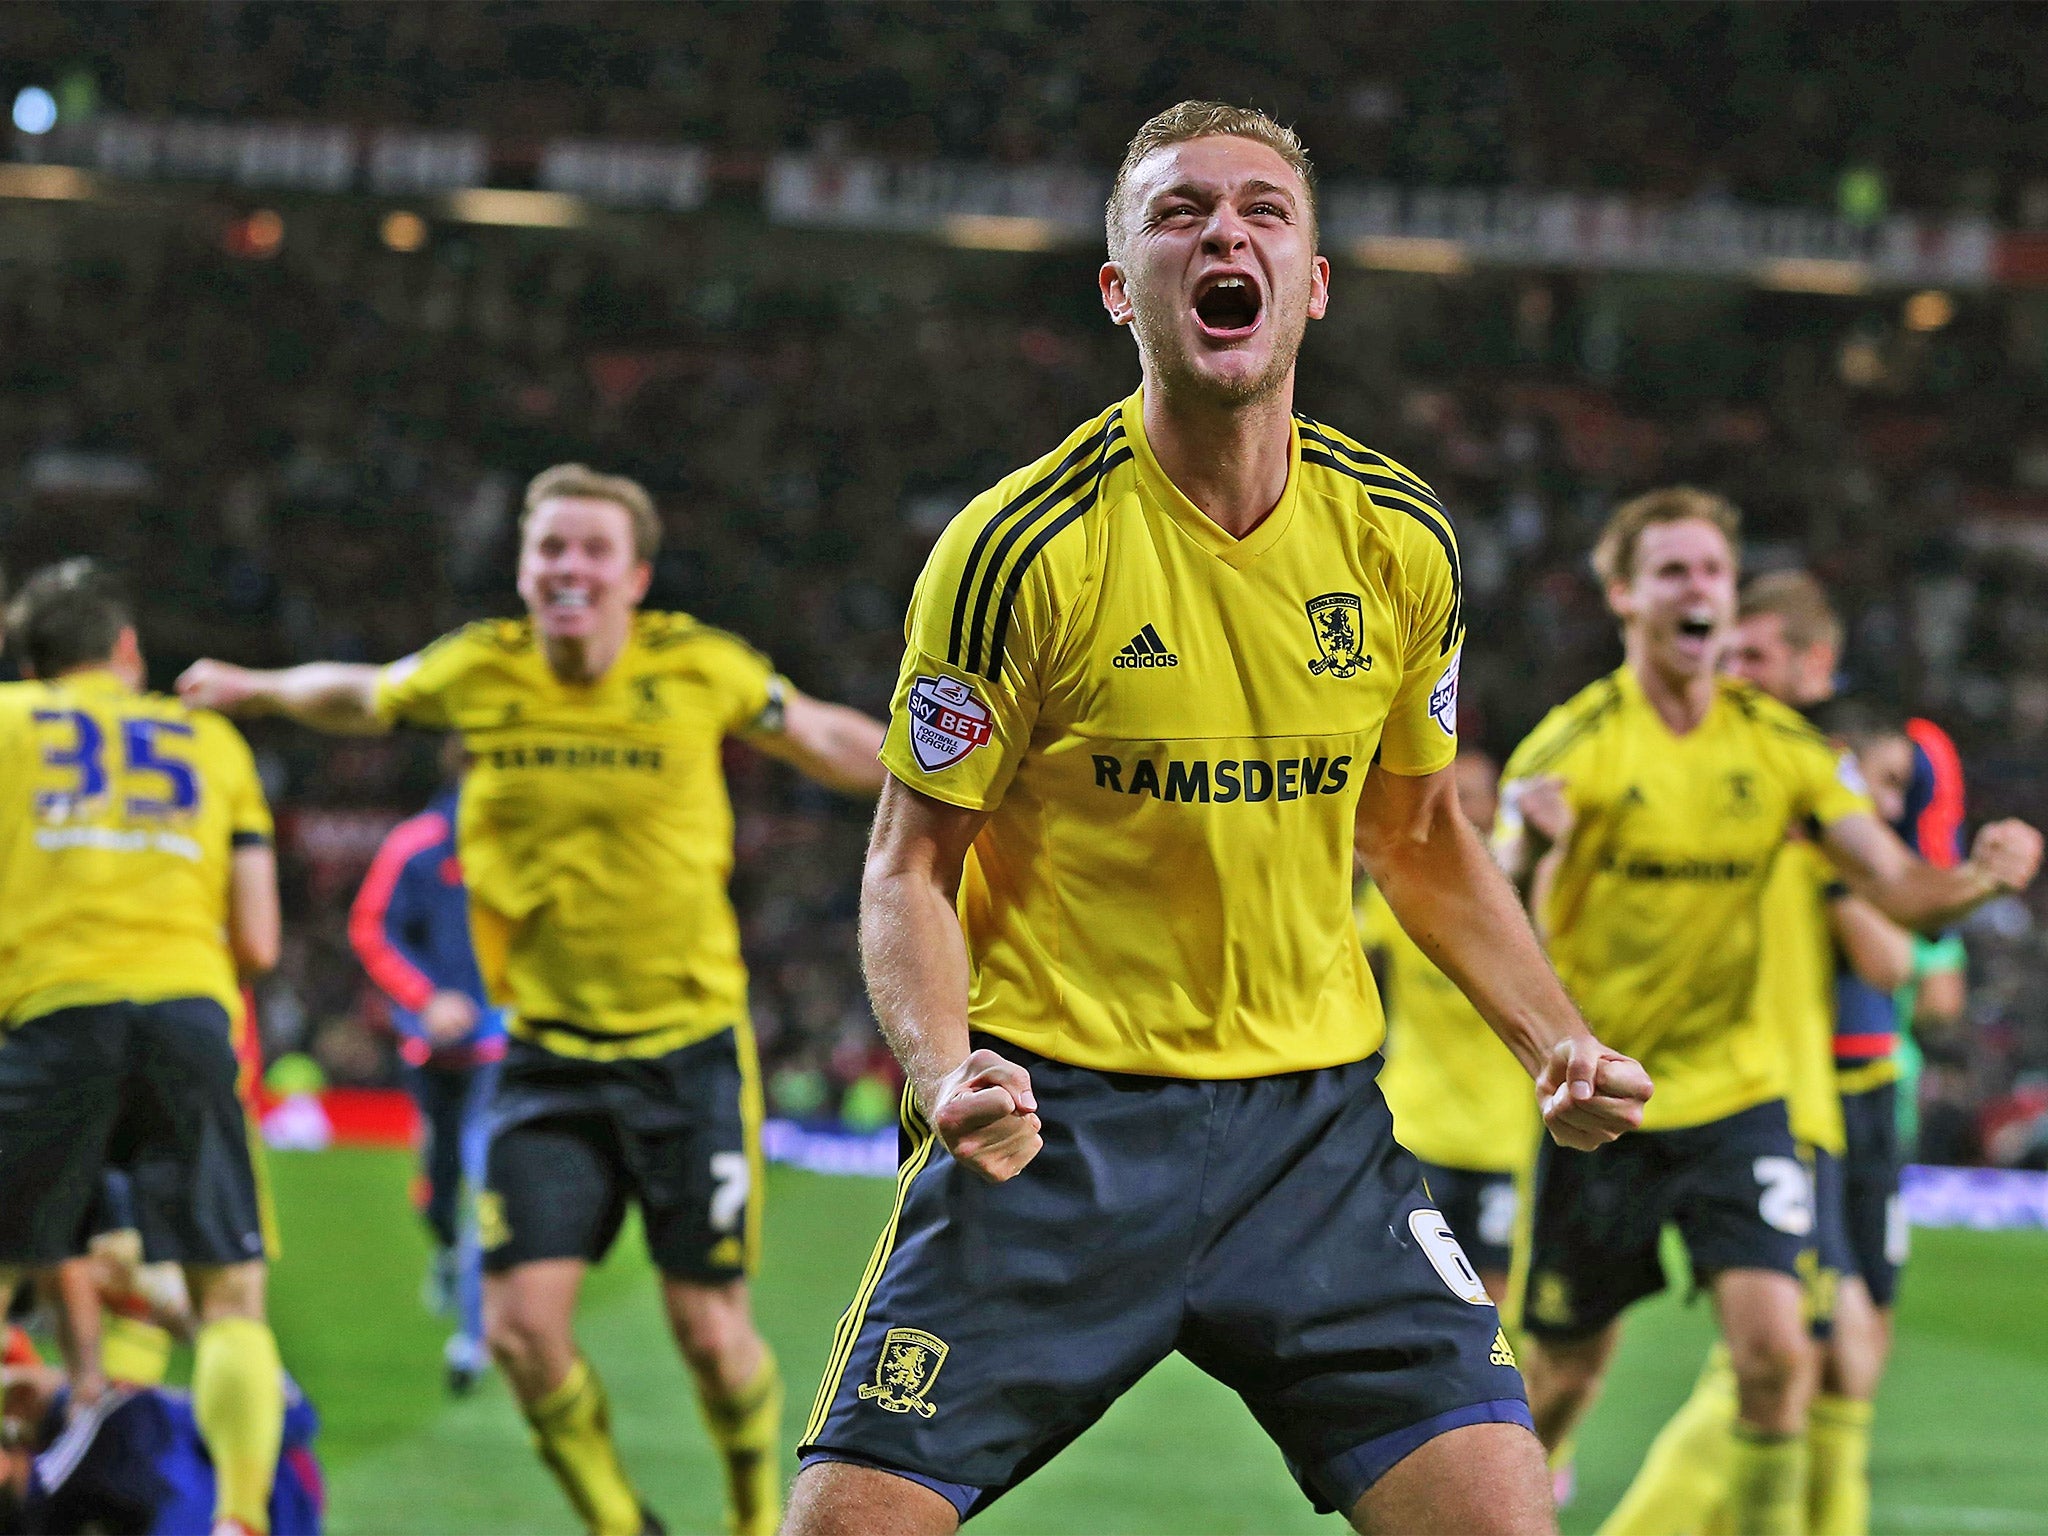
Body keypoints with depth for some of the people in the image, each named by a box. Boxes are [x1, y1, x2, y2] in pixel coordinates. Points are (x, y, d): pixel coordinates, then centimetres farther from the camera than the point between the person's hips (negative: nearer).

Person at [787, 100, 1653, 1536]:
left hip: (1314, 1113, 3)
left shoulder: (1401, 541, 2)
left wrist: (1557, 1043, 3)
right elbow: (912, 864, -5)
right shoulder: (1022, 546, -11)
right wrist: (945, 1070, -23)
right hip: (1054, 1117, -3)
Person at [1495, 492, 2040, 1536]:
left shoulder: (1781, 744, 0)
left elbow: (1902, 891, -2)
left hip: (1736, 1094, 2)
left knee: (1775, 1349, -15)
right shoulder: (1576, 745, -11)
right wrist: (1525, 851, -43)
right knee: (1565, 1373, 7)